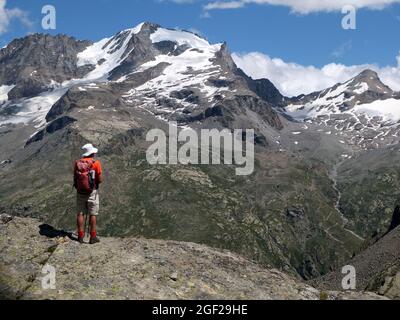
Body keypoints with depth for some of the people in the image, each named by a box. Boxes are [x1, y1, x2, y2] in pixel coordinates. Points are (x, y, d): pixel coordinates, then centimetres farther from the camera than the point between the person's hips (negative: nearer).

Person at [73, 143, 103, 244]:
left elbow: (75, 177, 6)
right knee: (93, 214, 4)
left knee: (81, 213, 10)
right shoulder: (96, 163, -10)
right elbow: (100, 180, -10)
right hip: (92, 192, -3)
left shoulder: (77, 163, 2)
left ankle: (80, 236, 12)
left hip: (80, 191, 4)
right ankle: (93, 237, 5)